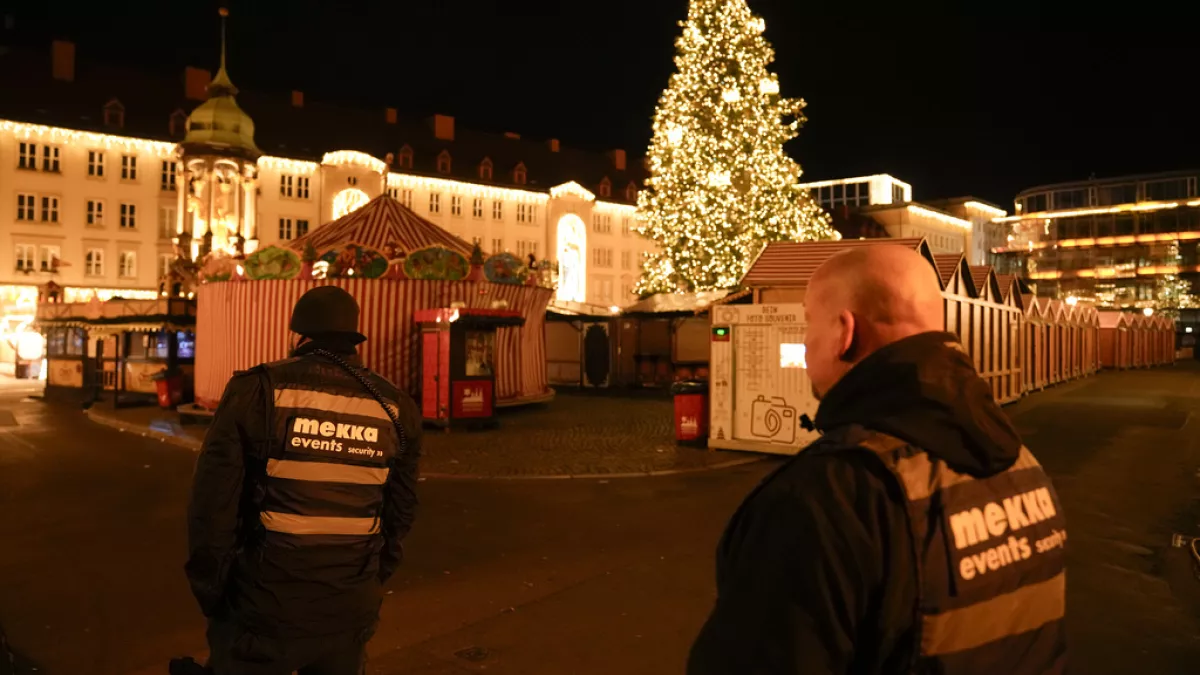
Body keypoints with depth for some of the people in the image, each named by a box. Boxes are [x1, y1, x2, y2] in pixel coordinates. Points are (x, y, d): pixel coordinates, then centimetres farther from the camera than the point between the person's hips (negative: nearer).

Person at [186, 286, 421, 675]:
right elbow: (400, 513, 7)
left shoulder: (258, 391, -10)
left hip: (266, 605, -3)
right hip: (351, 610, 3)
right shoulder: (394, 408, 0)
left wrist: (210, 590, 4)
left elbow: (213, 501, -9)